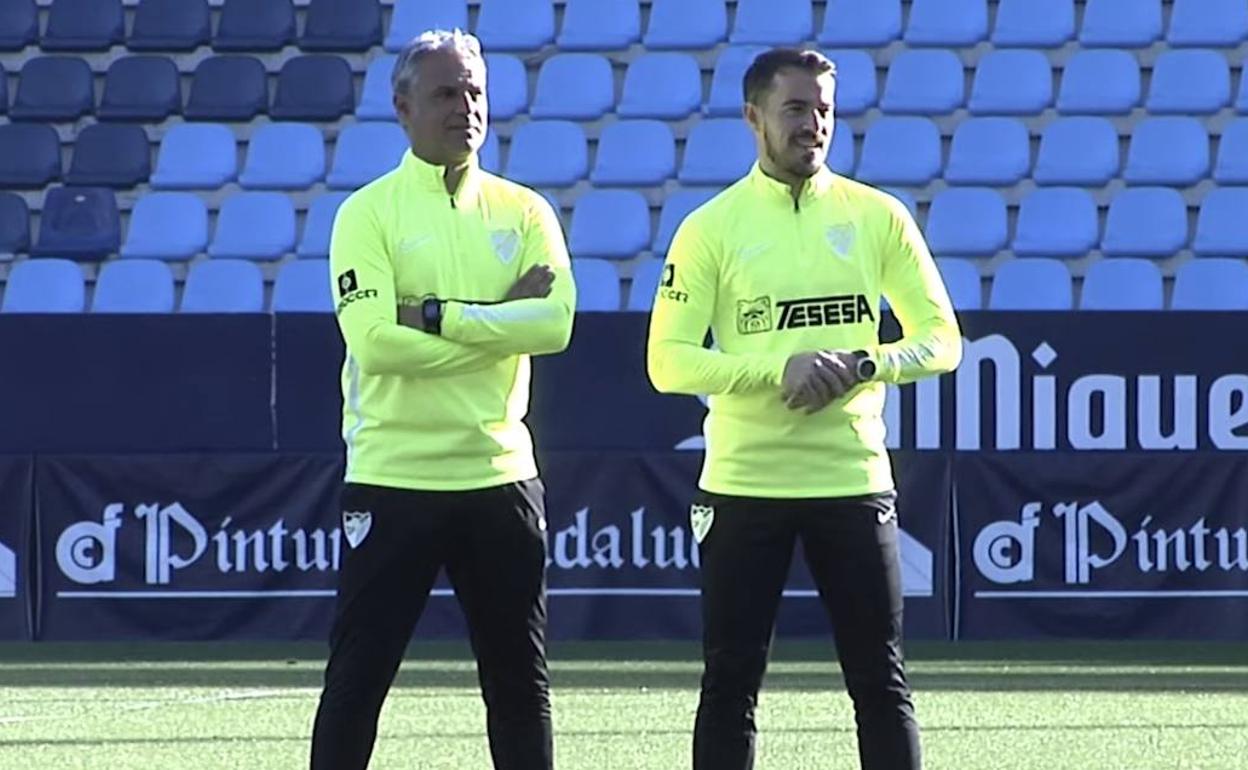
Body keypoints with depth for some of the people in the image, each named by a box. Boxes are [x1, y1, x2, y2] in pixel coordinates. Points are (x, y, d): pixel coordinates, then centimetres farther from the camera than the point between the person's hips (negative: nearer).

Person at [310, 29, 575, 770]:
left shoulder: (523, 211, 7)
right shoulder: (368, 214, -3)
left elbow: (555, 321, -10)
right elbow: (375, 341, -17)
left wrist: (439, 316, -17)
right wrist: (498, 321, -13)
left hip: (500, 478, 4)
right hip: (393, 480, -4)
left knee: (521, 680, 10)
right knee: (357, 678, -1)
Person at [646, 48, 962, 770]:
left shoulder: (877, 217, 4)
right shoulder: (710, 228, -1)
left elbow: (942, 340, 5)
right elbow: (669, 361, -6)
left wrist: (861, 366, -13)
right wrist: (780, 368, -19)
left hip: (854, 477, 1)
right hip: (745, 485, -1)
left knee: (882, 683, 4)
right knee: (730, 684, 3)